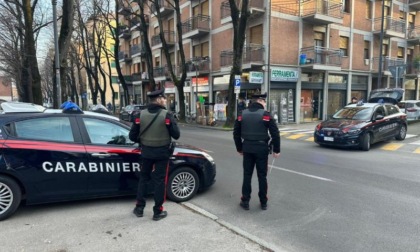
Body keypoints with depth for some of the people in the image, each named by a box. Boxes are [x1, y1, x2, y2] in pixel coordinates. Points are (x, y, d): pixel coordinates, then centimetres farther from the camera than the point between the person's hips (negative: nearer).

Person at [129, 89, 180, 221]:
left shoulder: (141, 114, -3)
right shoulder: (166, 115, -14)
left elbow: (132, 136, -3)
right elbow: (176, 135, -11)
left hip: (146, 152, 4)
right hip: (162, 153, -3)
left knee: (143, 178, 18)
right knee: (159, 181, 6)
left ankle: (139, 208, 25)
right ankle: (158, 212, 13)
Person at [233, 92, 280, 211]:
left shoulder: (242, 114, 5)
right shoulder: (266, 115, -8)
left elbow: (236, 133, 8)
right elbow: (275, 133, -10)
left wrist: (239, 148, 17)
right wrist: (276, 150, -1)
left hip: (247, 148, 3)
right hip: (262, 148, -3)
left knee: (247, 175, 10)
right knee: (262, 176, 7)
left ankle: (245, 202, 16)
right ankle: (263, 203, 17)